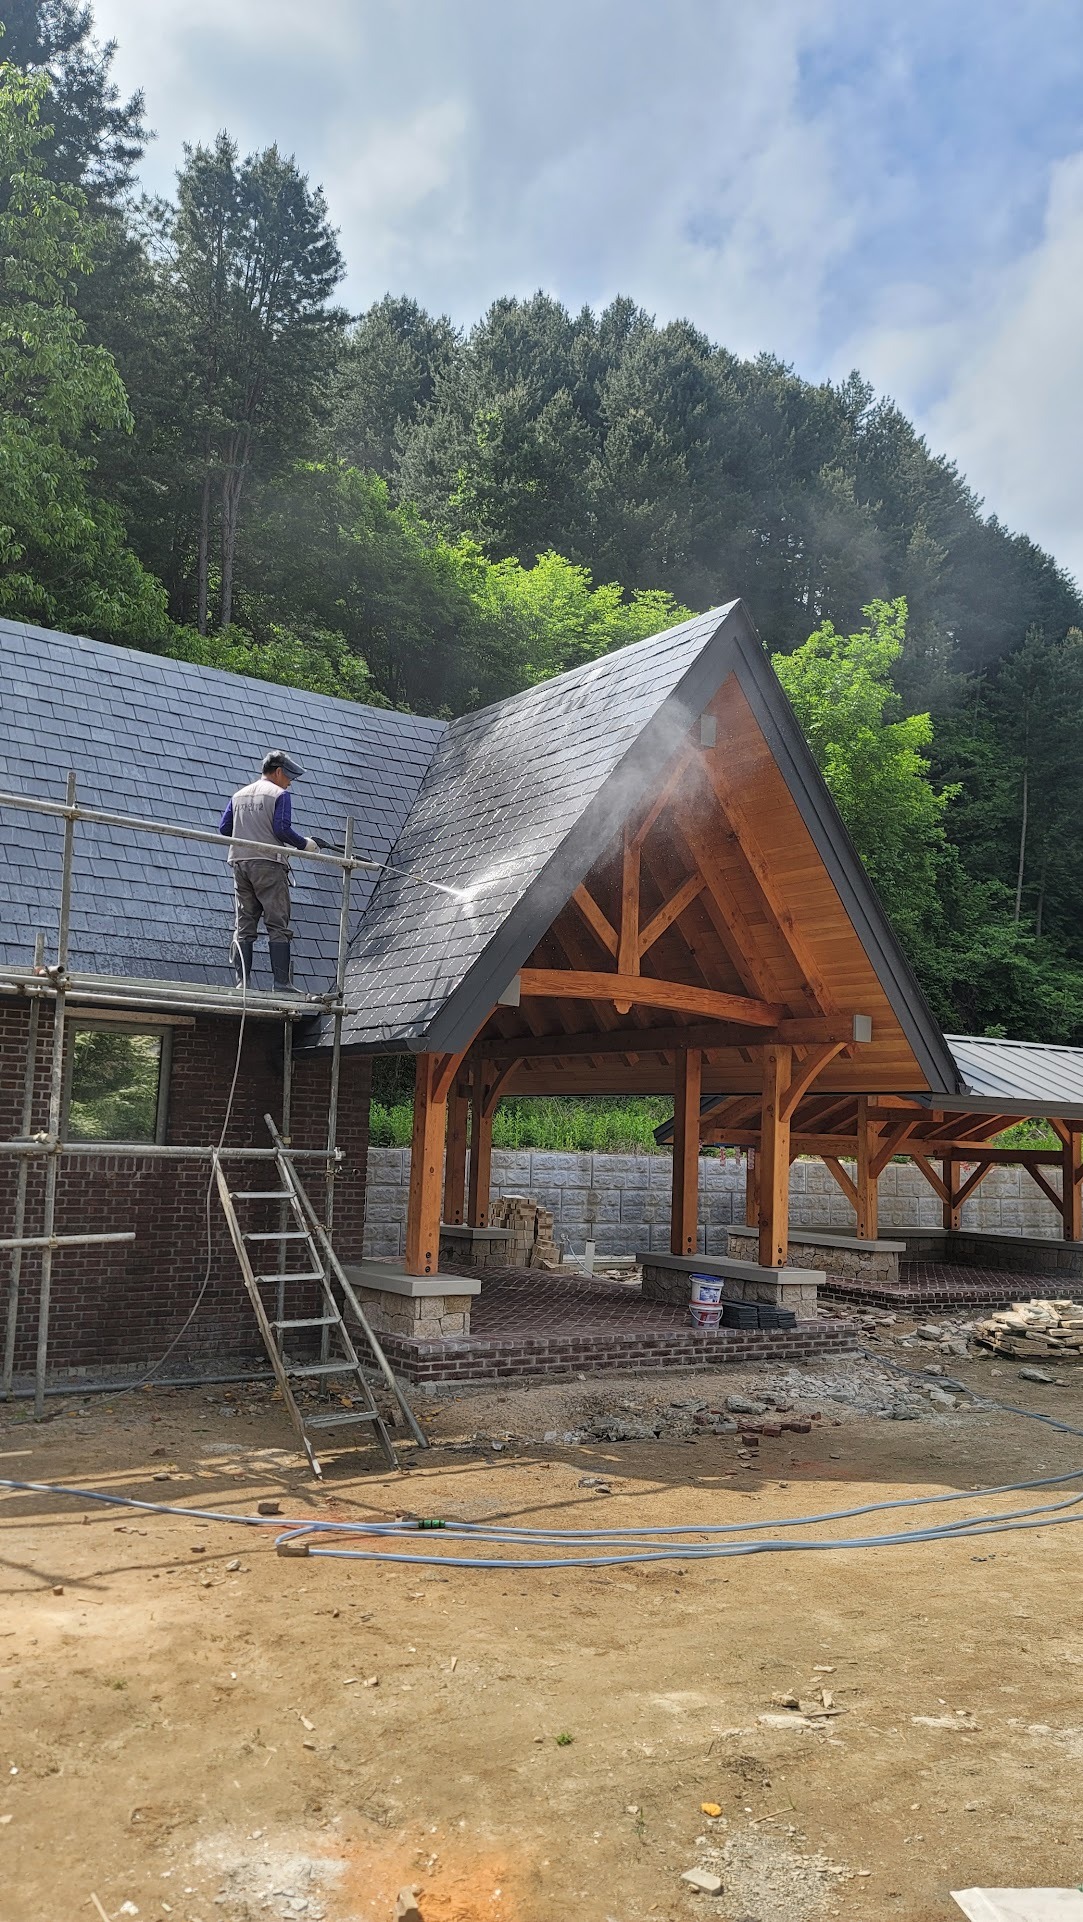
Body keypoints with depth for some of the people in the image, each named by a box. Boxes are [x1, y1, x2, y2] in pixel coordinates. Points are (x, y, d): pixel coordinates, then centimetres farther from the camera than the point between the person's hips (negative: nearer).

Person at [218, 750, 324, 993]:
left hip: (240, 863, 6)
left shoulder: (239, 795, 17)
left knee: (244, 926, 7)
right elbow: (283, 829, -13)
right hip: (268, 864, -6)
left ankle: (243, 982, 3)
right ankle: (282, 983, -8)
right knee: (278, 926, -4)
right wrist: (305, 844, 1)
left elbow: (224, 828, 13)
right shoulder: (279, 794, -2)